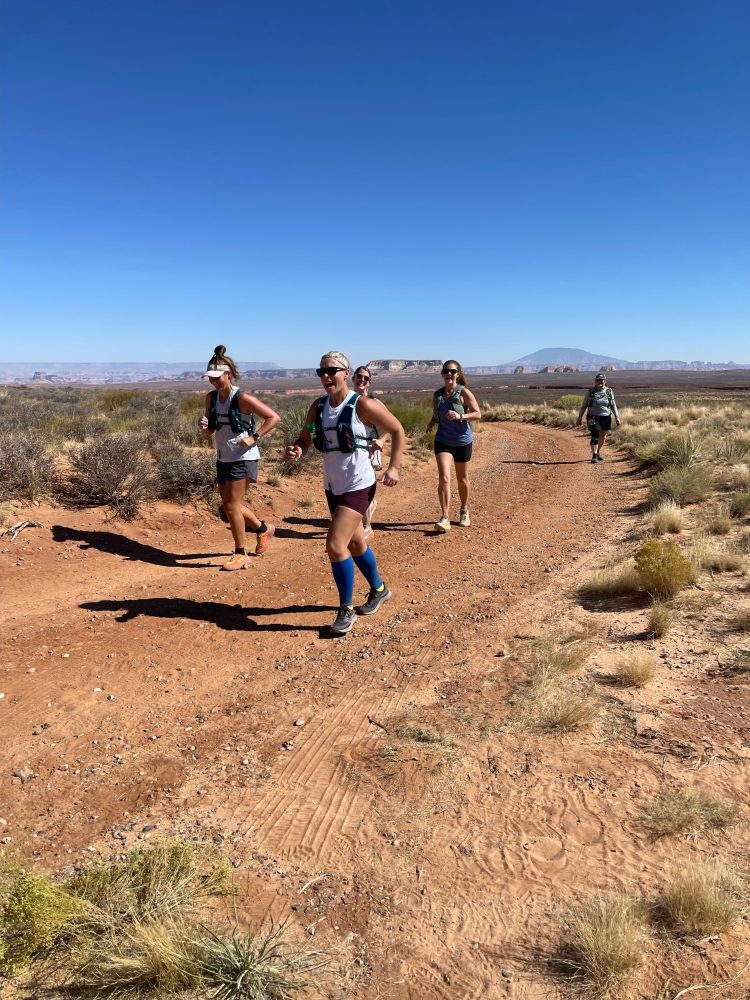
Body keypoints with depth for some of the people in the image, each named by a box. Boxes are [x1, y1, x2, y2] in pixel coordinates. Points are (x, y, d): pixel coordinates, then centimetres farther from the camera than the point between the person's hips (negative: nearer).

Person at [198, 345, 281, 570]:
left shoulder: (242, 398, -17)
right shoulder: (211, 397, 4)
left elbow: (274, 417, -15)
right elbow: (211, 430, 14)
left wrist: (253, 438, -20)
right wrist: (203, 425, -9)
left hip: (242, 458, -8)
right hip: (223, 458, 8)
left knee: (232, 506, -5)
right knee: (229, 505, 14)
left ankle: (240, 555, 10)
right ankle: (263, 529, 37)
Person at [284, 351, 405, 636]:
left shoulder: (362, 405, -14)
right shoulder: (318, 407, 2)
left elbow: (398, 431, -5)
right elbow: (304, 440, 8)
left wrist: (393, 467, -11)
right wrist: (295, 451, -15)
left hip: (358, 486, -7)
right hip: (333, 486, 7)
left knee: (335, 545, -16)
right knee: (355, 543, 20)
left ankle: (346, 609, 2)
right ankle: (378, 590, 43)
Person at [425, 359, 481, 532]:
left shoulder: (464, 392, -10)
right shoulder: (437, 394, 2)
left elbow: (478, 414, -12)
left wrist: (460, 416, -28)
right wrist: (431, 423, -4)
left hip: (462, 441, -2)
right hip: (442, 441, 2)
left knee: (462, 479, 14)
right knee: (444, 478, -15)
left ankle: (464, 511, 36)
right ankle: (445, 518, -16)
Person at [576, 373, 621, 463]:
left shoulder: (609, 392, 4)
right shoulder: (590, 392, -1)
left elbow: (613, 405, 6)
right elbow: (584, 405, 4)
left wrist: (617, 417, -3)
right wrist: (579, 418, 2)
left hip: (605, 417, 3)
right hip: (593, 417, -3)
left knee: (603, 436, 15)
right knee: (595, 436, -13)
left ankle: (598, 452, 35)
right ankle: (594, 456, -11)